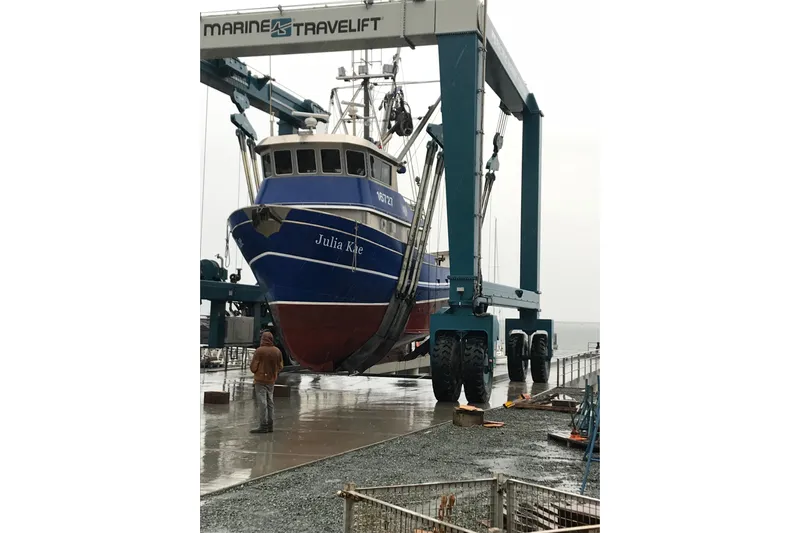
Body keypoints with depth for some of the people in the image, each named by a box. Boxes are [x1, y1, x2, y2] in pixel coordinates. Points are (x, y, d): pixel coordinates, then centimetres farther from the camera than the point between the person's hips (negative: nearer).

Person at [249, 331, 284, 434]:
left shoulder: (259, 350, -14)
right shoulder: (277, 351, 1)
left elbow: (253, 366, -11)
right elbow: (280, 366, 7)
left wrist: (255, 371, 10)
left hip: (260, 380, -6)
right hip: (271, 380, 6)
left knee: (262, 403, -4)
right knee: (270, 402, 13)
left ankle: (263, 426, -6)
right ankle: (269, 425, 15)